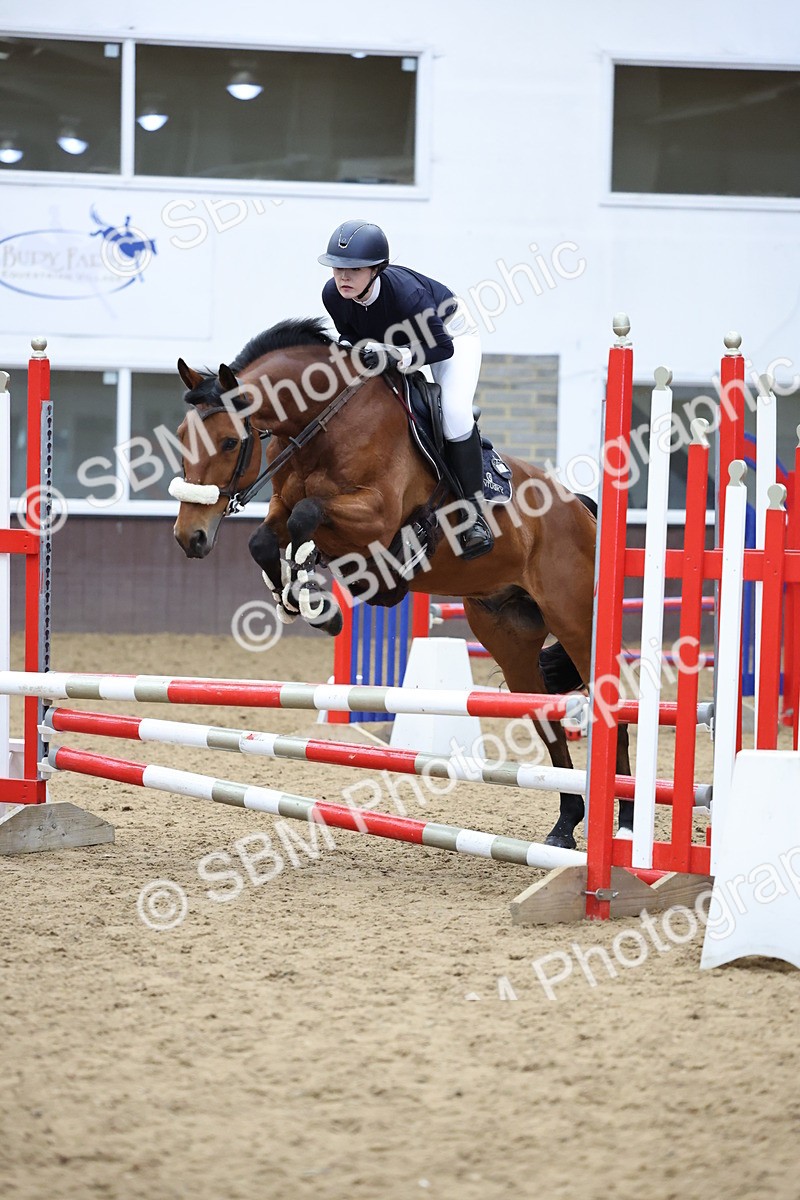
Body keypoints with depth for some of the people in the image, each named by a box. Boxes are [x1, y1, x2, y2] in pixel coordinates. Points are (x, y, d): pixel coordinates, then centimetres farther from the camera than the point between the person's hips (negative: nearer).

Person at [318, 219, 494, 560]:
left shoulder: (405, 292, -43)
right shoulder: (333, 295, -26)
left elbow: (441, 348, -35)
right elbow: (349, 333, -6)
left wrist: (392, 355, -49)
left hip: (450, 334, -7)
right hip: (393, 337, 7)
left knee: (454, 410, -26)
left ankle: (474, 515, -17)